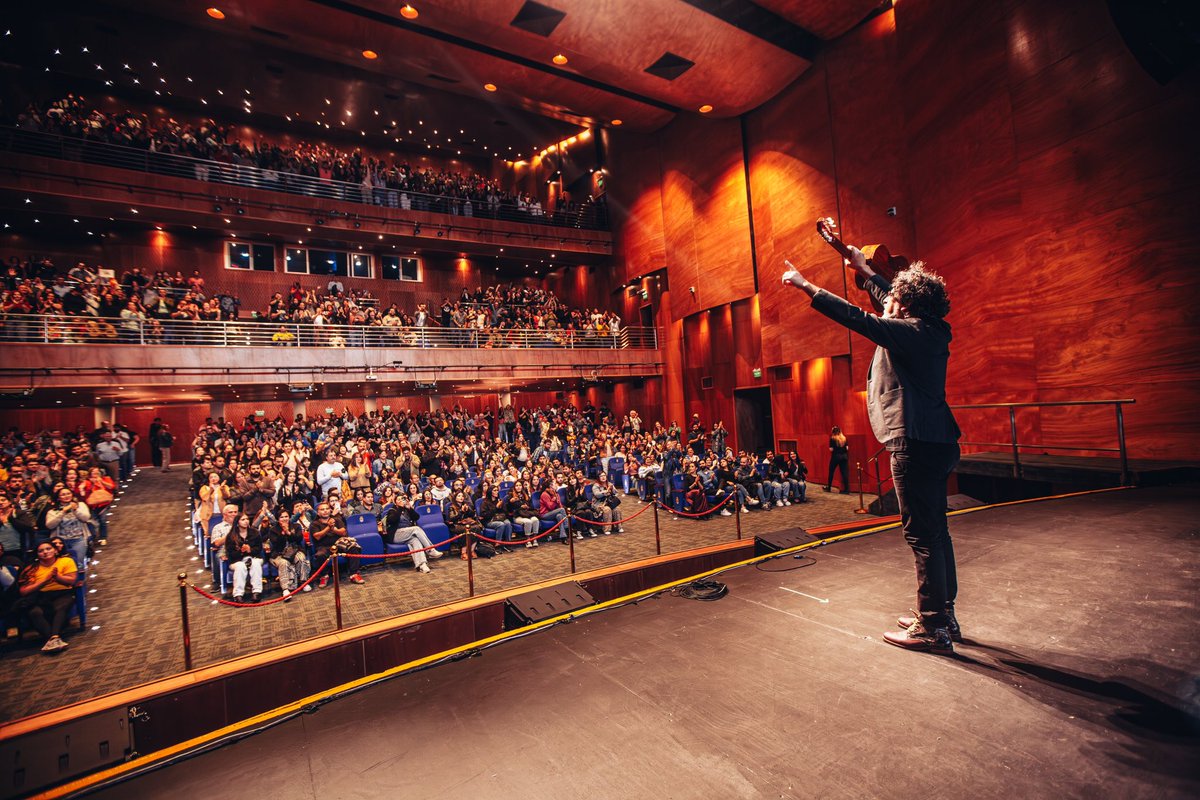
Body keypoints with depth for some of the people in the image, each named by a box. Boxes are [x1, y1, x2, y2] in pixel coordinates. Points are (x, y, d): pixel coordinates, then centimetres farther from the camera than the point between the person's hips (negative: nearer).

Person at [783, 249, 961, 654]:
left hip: (915, 444, -10)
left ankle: (931, 628, 4)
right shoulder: (930, 330, 13)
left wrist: (806, 286, -10)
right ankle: (942, 614, 28)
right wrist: (864, 270, 38)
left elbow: (857, 318, -18)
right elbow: (893, 302, 29)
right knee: (935, 530, 16)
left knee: (922, 535, -4)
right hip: (936, 442, 10)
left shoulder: (910, 331, -14)